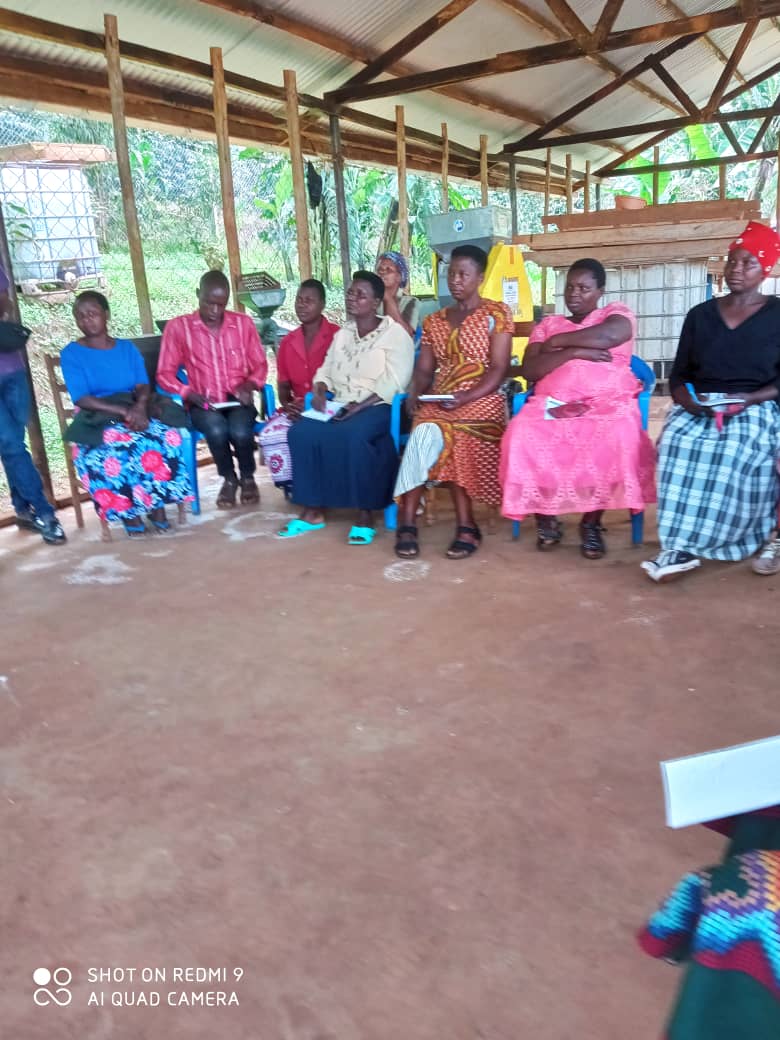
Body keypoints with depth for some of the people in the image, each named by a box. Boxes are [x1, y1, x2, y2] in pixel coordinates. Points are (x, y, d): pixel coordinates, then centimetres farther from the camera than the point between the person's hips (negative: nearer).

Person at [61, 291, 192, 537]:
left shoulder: (128, 348, 14)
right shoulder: (71, 354, 3)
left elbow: (142, 386, 4)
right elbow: (81, 399, -9)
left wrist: (139, 407, -21)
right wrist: (125, 411, -21)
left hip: (136, 412, 3)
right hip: (97, 421, -3)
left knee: (165, 436, -30)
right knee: (113, 447, -37)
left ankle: (157, 504, -21)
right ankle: (127, 509, -21)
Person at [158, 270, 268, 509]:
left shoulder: (243, 323, 6)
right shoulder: (178, 327, 0)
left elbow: (260, 365, 10)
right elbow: (165, 374, -1)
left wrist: (248, 385, -12)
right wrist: (191, 394, -17)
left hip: (238, 400, 1)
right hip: (203, 404, -1)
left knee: (240, 432, -32)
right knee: (217, 430, -34)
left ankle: (248, 477, 1)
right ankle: (229, 478, -3)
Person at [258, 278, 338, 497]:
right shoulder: (287, 342, 14)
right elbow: (283, 384, 18)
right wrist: (287, 404, -5)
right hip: (296, 409, 5)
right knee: (271, 435, -23)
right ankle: (290, 488, -5)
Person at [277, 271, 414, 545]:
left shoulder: (394, 333, -2)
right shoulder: (342, 334, 19)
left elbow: (393, 383, -13)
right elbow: (326, 369, 19)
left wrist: (359, 407, -22)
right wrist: (320, 390, -4)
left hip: (377, 407, -6)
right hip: (339, 406, 6)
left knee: (351, 437, -37)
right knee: (301, 433, -21)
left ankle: (365, 515, -25)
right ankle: (313, 511, -15)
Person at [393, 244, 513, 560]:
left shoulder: (497, 313, 4)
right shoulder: (433, 321, 20)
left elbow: (498, 369, -6)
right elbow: (424, 369, 15)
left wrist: (465, 398, -20)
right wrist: (416, 393, -8)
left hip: (481, 401, -4)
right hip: (439, 401, 4)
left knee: (428, 433, -32)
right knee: (428, 433, -31)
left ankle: (408, 523, -24)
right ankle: (465, 525, -25)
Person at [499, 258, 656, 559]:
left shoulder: (616, 312, 14)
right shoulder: (548, 324, 21)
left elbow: (609, 335, -13)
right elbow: (529, 370, 5)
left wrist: (559, 342, -2)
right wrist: (575, 352, -6)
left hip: (608, 403, -2)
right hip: (552, 404, 2)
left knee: (618, 436, -36)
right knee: (522, 433, -30)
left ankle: (591, 521, -17)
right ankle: (545, 515, -11)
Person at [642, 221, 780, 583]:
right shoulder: (700, 315, 13)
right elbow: (678, 374, 11)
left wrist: (748, 399, -18)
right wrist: (686, 398, -11)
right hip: (699, 408, 2)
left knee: (744, 453, -37)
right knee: (676, 445, -32)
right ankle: (682, 546, -32)